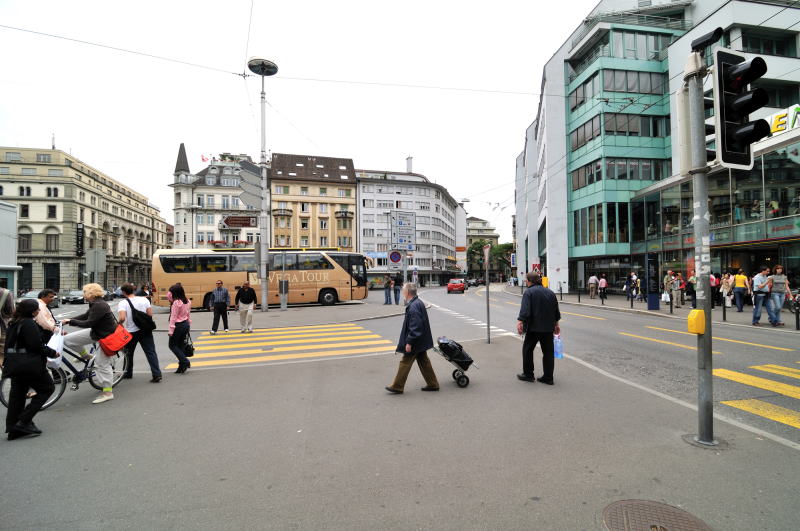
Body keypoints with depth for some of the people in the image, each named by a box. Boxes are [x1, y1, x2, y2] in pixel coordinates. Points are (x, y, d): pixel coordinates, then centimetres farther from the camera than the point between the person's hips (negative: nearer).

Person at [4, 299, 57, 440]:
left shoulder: (13, 323, 13)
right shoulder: (29, 323, -16)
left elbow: (9, 344, 19)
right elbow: (36, 345, -21)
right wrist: (52, 353, -9)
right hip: (29, 365, -9)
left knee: (17, 393, 13)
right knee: (47, 388, 3)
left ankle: (13, 428, 16)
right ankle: (24, 421, -3)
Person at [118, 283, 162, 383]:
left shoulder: (123, 303, -12)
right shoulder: (144, 299, -2)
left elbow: (122, 318, -24)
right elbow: (150, 314, -5)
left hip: (130, 332, -2)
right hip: (145, 330, 2)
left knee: (129, 353, 20)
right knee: (151, 352, -1)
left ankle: (128, 373, 35)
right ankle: (157, 374, -10)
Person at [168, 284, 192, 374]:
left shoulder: (176, 302, -17)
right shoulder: (187, 301, 6)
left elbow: (173, 317, -16)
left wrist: (171, 330, -13)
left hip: (178, 326, -8)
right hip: (185, 324, 8)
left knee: (172, 345, 7)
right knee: (180, 345, 14)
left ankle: (185, 361, -5)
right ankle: (182, 366, 14)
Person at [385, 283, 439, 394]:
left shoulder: (413, 307, -24)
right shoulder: (419, 303, 8)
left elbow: (415, 327, -26)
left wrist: (409, 342, -21)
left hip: (415, 343, -10)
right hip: (422, 342, 10)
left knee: (405, 363, 2)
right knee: (424, 362, 17)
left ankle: (397, 387, 13)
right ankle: (432, 384, 25)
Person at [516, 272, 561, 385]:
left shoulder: (529, 292, -9)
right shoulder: (550, 292, 11)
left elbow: (525, 310, -21)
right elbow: (556, 311, 18)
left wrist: (520, 322, -23)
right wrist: (556, 324, 27)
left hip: (534, 327, -6)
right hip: (549, 327, 6)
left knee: (527, 349, 9)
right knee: (548, 351, 10)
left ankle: (528, 374, 15)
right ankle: (548, 377, 14)